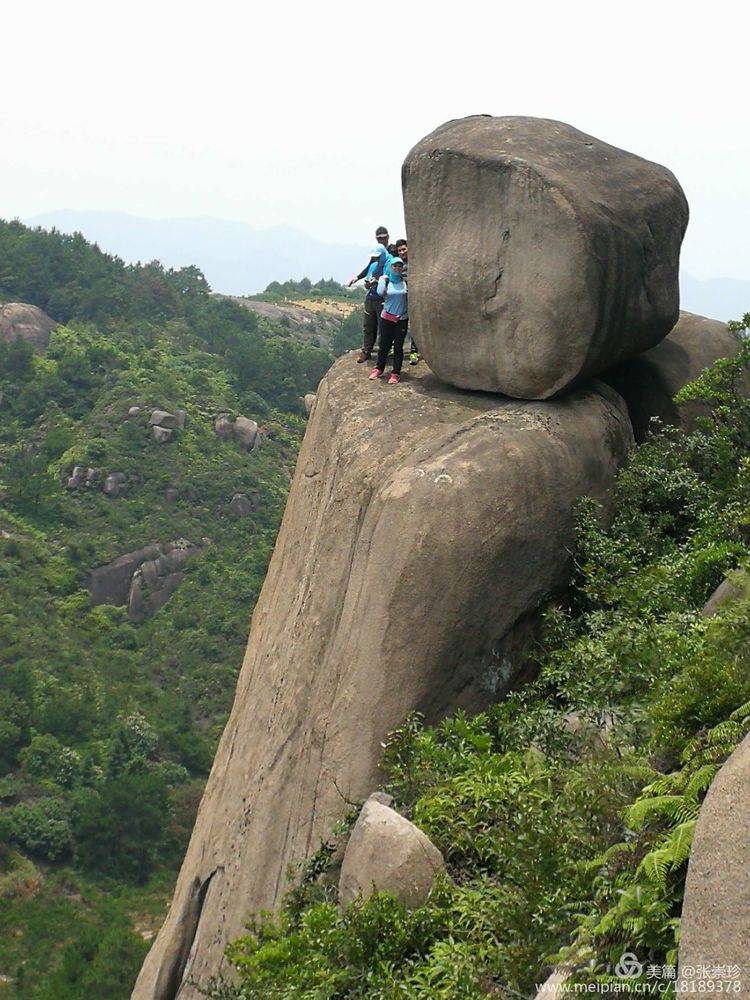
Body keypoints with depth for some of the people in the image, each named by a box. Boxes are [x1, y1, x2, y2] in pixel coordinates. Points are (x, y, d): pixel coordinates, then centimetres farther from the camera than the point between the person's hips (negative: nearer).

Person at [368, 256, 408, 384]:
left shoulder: (405, 281, 1)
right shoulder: (385, 280, 3)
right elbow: (380, 292, -15)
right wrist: (383, 280, -8)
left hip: (402, 319, 0)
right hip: (387, 318, 1)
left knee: (398, 346, 2)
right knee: (384, 345, 4)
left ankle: (396, 373, 9)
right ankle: (379, 369, 22)